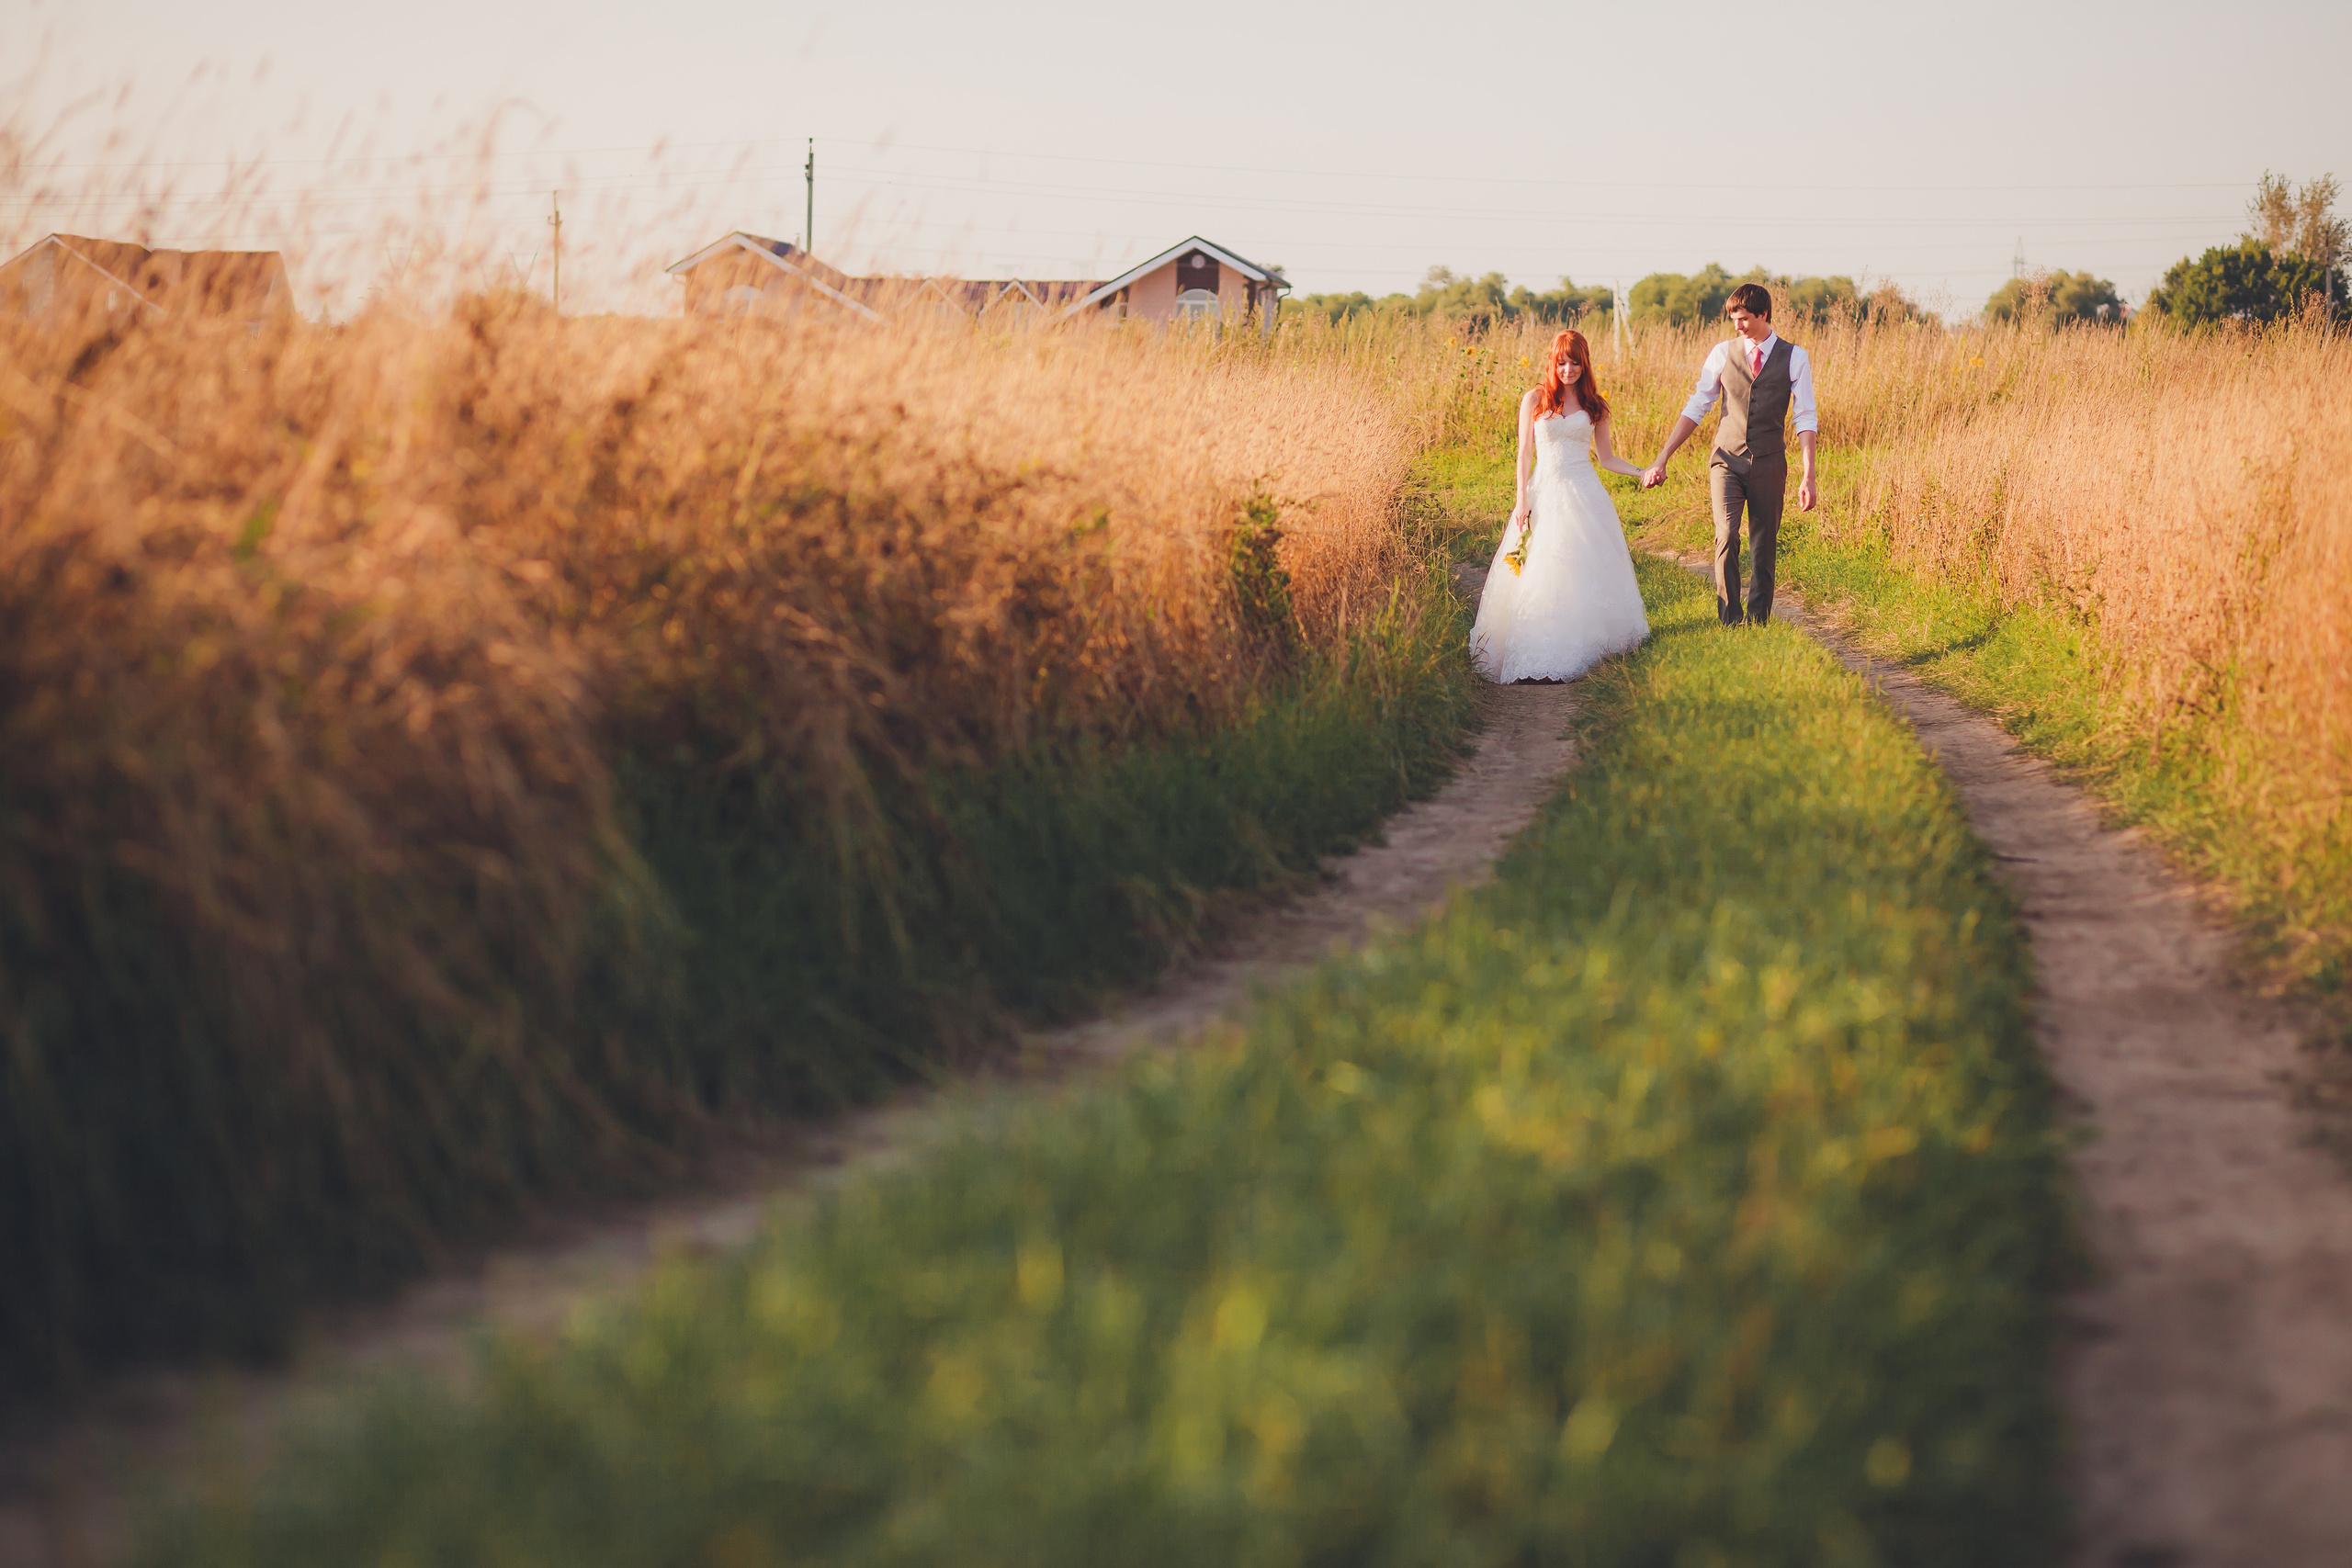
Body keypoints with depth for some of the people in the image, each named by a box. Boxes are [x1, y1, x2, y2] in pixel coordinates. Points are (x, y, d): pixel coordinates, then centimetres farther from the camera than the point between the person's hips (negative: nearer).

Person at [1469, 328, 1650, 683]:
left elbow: (1606, 458, 12)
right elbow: (1525, 453, 4)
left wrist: (1641, 472, -2)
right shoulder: (1535, 399, 5)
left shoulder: (1594, 406, 9)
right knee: (1541, 576, -6)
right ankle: (1543, 652, -6)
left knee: (1587, 571, -5)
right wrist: (1522, 499, -4)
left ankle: (1585, 647, -1)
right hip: (1545, 492, -1)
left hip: (1585, 494, 1)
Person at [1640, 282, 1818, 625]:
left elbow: (1806, 419, -2)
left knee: (1764, 547, 3)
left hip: (1768, 462, 0)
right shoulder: (1722, 354, 4)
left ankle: (1758, 622, 15)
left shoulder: (1794, 358, 0)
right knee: (1726, 536, -16)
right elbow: (1695, 409, 8)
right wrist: (1661, 459, 4)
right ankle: (1728, 621, -12)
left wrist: (1808, 476, -10)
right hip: (1727, 459, 0)